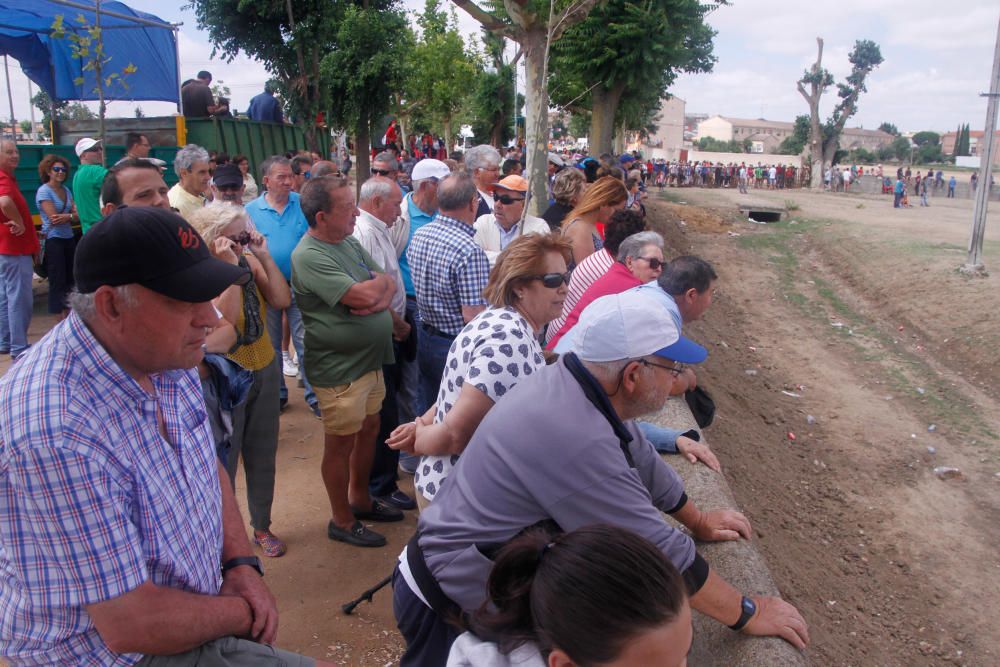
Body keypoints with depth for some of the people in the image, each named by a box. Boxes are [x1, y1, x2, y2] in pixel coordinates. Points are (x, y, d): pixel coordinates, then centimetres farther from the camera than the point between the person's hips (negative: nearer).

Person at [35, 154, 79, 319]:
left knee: (71, 278, 10)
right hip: (53, 240, -7)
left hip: (69, 238, 7)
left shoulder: (66, 190, 11)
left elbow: (76, 215, 2)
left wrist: (64, 217, -16)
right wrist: (71, 215, -7)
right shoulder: (44, 191, -9)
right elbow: (53, 217, -17)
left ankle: (69, 313, 19)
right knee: (58, 279, -2)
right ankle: (61, 316, 3)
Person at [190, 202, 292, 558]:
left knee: (263, 456, 17)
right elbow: (224, 321, -30)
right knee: (224, 461, 8)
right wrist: (230, 267, -31)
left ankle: (262, 526, 36)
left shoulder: (249, 259, -4)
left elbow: (282, 299, -11)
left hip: (265, 370, 6)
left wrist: (264, 256, -16)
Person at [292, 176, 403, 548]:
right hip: (339, 370, -8)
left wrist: (380, 298, -17)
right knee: (341, 443, 7)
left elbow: (388, 286, 6)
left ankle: (360, 499, 40)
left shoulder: (349, 242, 7)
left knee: (369, 430, 20)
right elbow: (362, 295, -29)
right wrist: (380, 280, -7)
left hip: (371, 361, 9)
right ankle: (342, 521, 25)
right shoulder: (309, 256, -22)